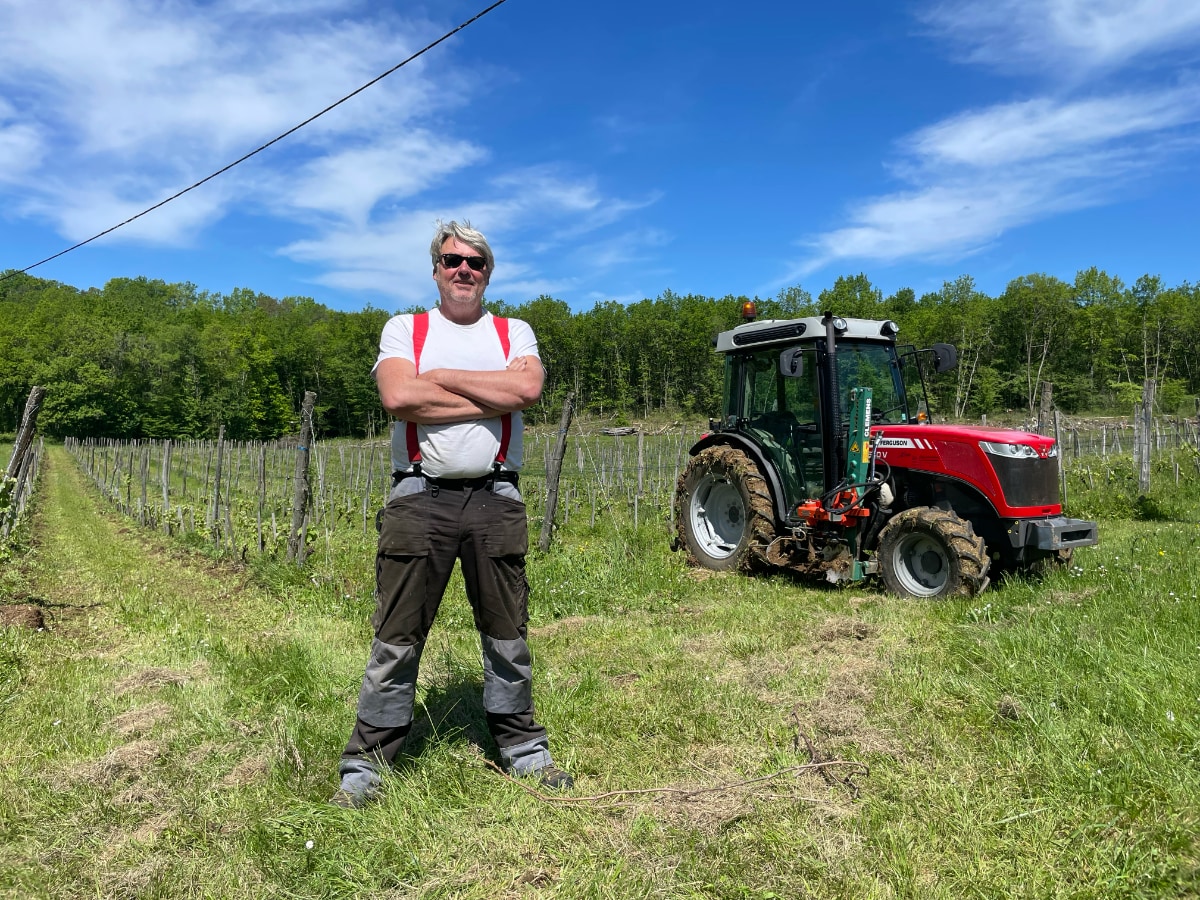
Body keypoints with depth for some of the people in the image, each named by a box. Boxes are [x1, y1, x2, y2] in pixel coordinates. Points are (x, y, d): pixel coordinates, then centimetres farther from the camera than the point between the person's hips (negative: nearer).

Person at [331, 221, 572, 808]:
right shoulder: (403, 329, 9)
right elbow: (397, 397, -12)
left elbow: (527, 388, -10)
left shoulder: (514, 333, 13)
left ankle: (522, 747, 27)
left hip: (495, 499, 2)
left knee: (507, 633, 11)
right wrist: (491, 398, -8)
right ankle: (366, 764, 16)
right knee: (396, 637, 3)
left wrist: (440, 376, -7)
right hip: (420, 496, -1)